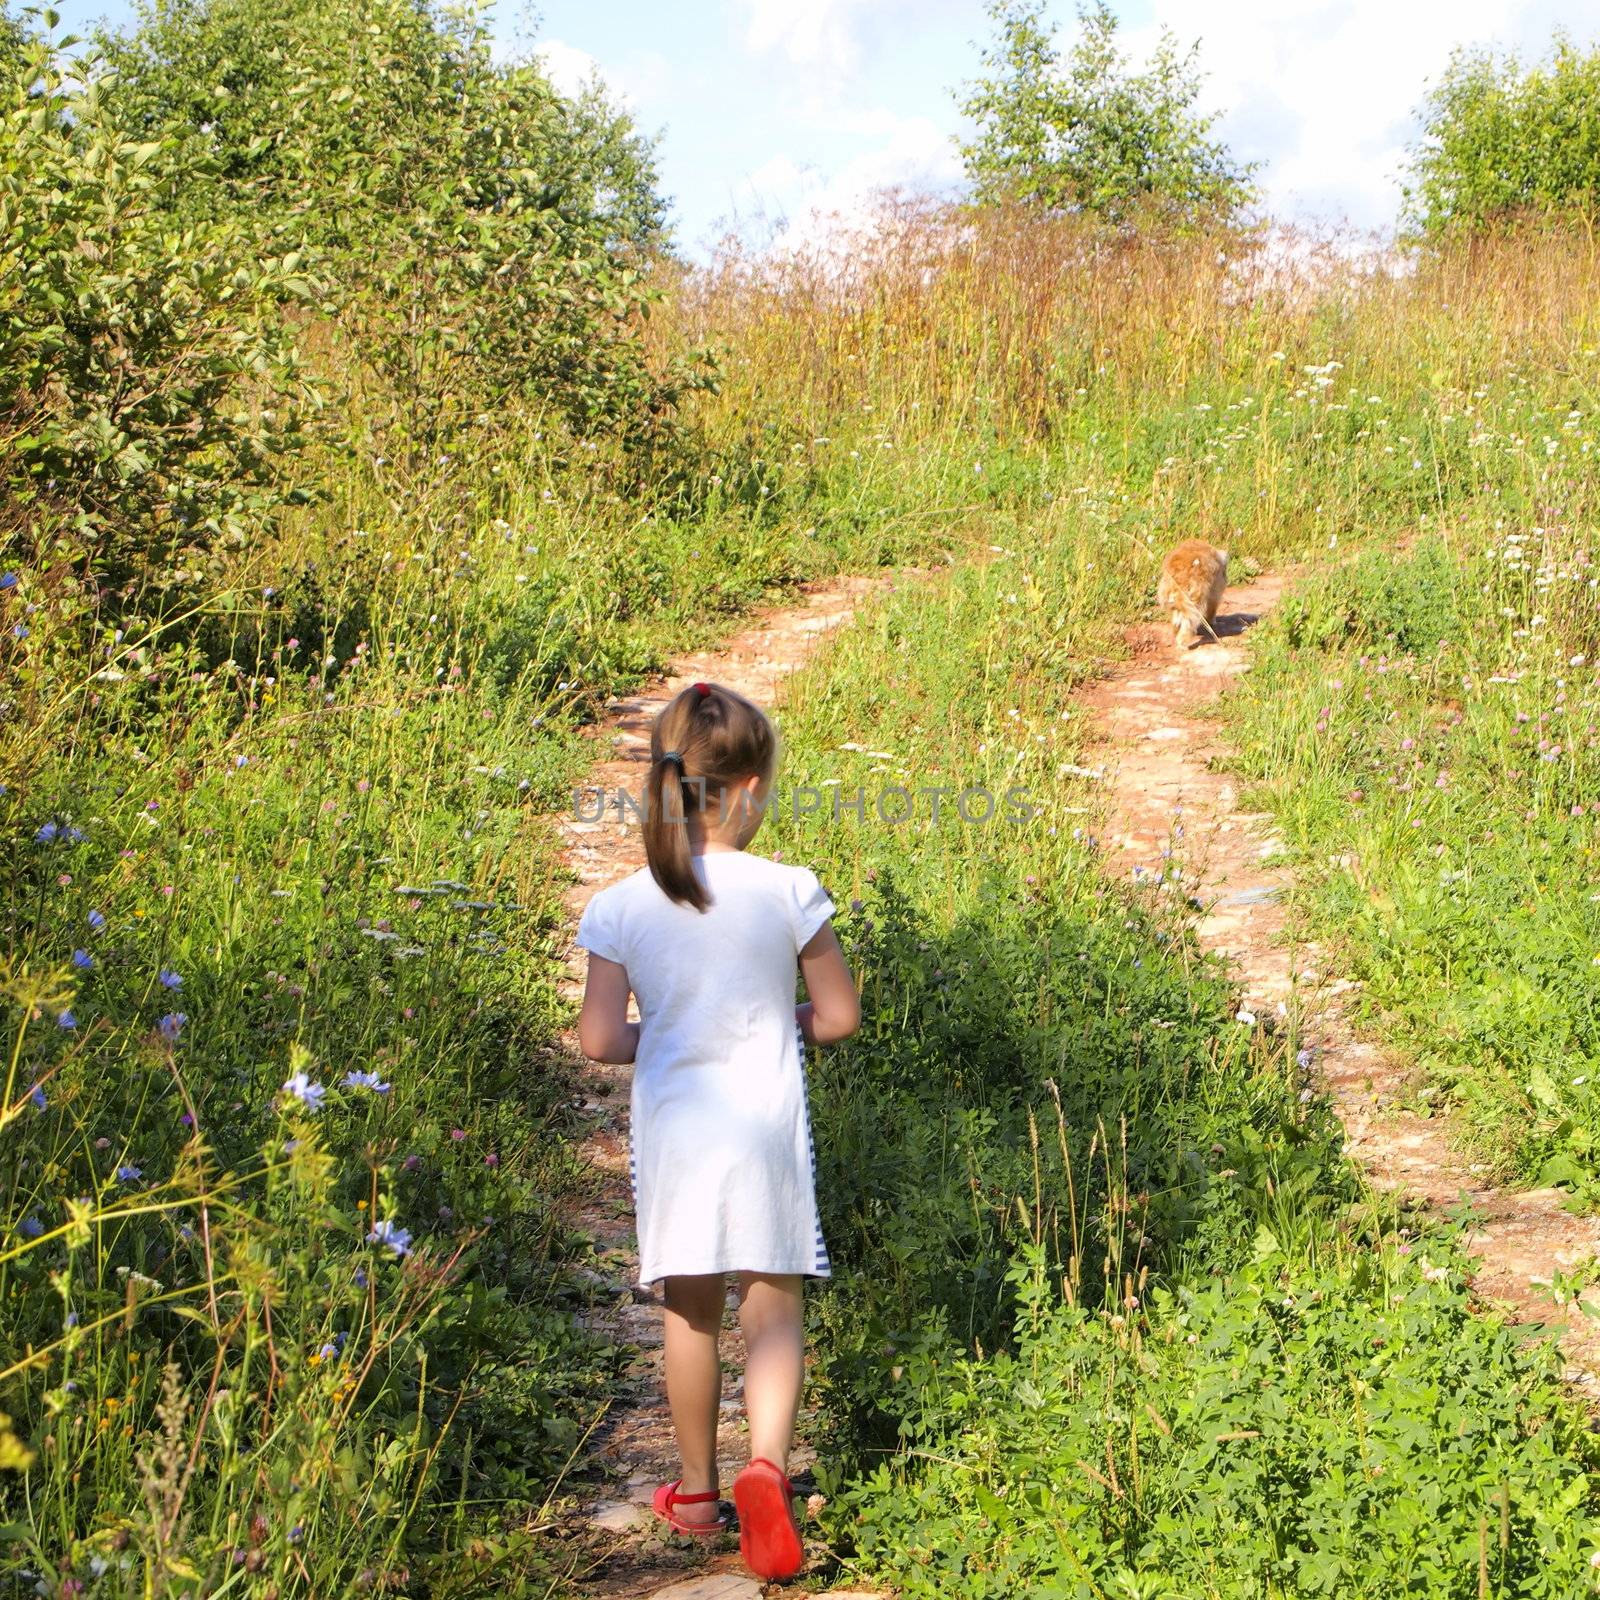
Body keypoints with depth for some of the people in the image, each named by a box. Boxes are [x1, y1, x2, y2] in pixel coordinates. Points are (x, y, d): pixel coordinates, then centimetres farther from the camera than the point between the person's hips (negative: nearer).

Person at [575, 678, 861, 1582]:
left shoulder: (621, 908, -6)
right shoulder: (788, 893, -10)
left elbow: (600, 1041, -7)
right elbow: (839, 1018, -3)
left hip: (674, 1127, 2)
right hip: (766, 1125, -2)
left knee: (691, 1314, 16)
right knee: (774, 1311, 7)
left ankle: (698, 1492, 28)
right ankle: (767, 1466, -16)